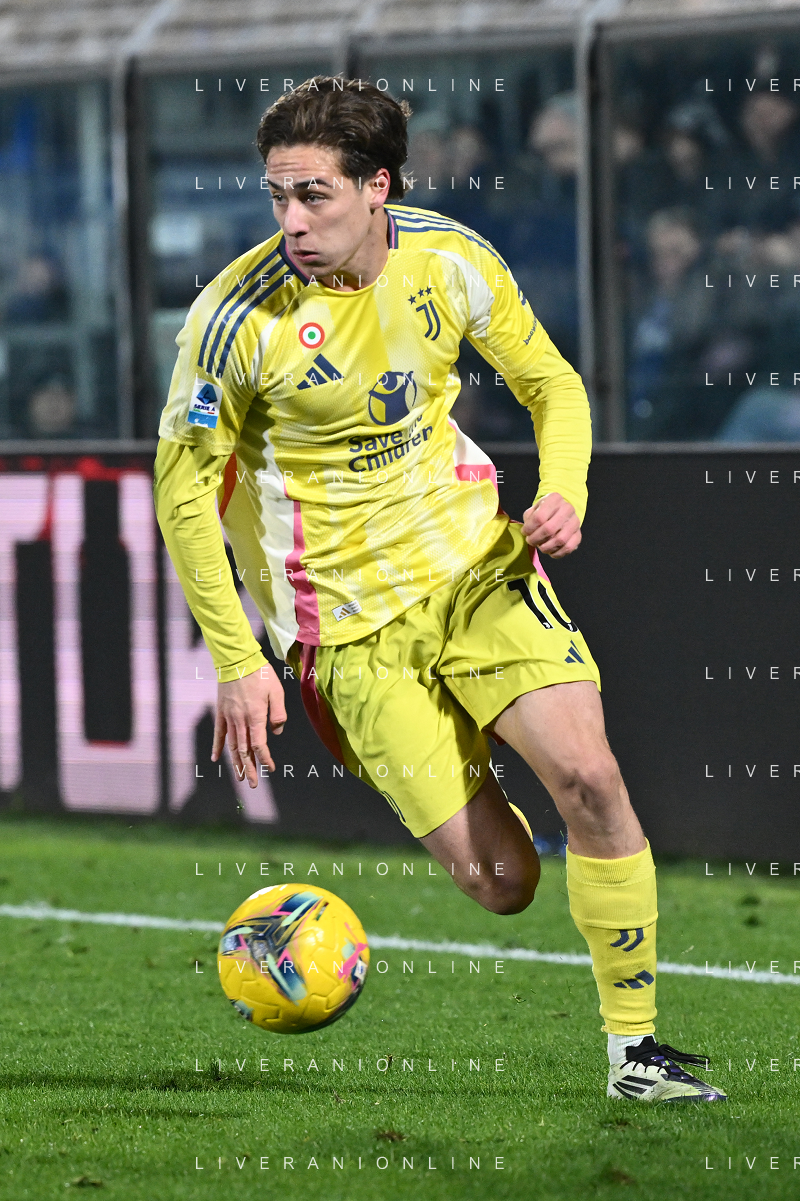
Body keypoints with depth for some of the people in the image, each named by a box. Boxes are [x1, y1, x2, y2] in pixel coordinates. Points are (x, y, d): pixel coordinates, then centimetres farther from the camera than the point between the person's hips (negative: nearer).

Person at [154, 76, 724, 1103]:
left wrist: (563, 491, -12)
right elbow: (184, 493, -6)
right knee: (501, 884, -8)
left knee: (587, 775, -18)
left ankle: (635, 1046, -3)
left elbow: (550, 383, 9)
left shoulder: (451, 261, -7)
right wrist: (238, 664, -10)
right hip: (350, 618, -3)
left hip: (474, 558, 3)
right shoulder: (235, 317, -16)